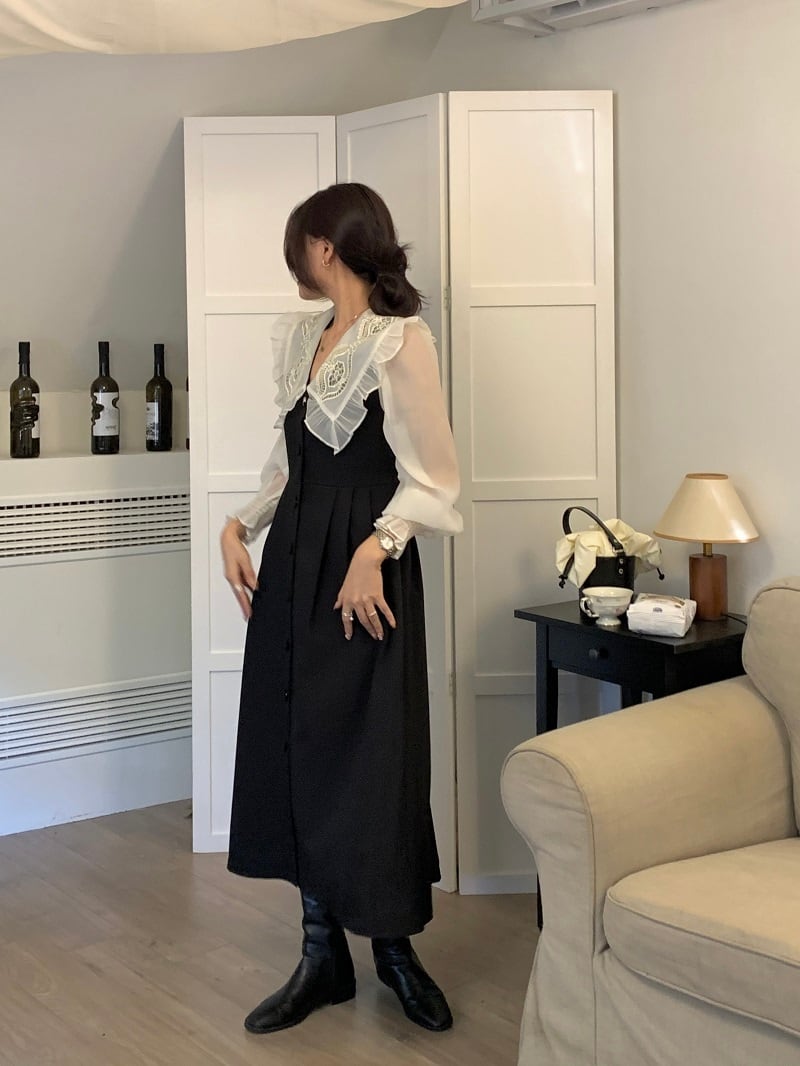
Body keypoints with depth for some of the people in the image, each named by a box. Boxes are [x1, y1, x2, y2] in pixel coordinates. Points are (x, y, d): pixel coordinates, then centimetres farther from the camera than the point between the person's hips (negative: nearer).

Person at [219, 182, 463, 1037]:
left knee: (370, 756, -1)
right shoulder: (298, 338, 13)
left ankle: (394, 946, 19)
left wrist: (373, 549, -25)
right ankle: (322, 956, 19)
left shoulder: (399, 341, -9)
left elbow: (430, 478, -12)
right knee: (293, 748, 7)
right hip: (292, 563, 7)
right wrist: (240, 526, 7)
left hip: (363, 569, -7)